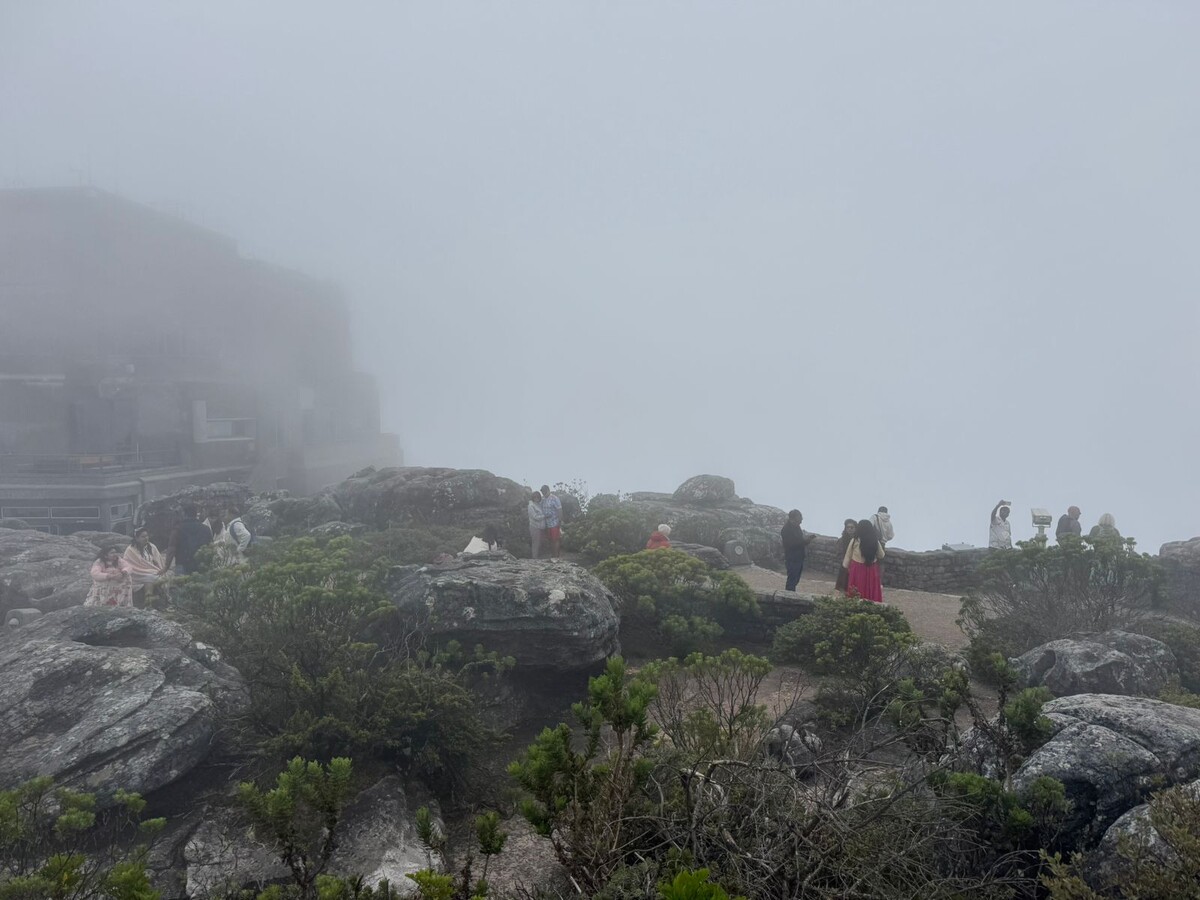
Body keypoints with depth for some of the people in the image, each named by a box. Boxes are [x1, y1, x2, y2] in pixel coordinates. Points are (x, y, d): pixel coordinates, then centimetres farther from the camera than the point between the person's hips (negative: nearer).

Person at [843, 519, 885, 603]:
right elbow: (881, 556, 9)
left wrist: (846, 566, 13)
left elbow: (848, 557, -1)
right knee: (871, 592, 10)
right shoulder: (875, 541, -5)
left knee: (856, 596, 6)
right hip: (871, 571, 2)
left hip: (857, 570, -2)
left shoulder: (854, 541, -10)